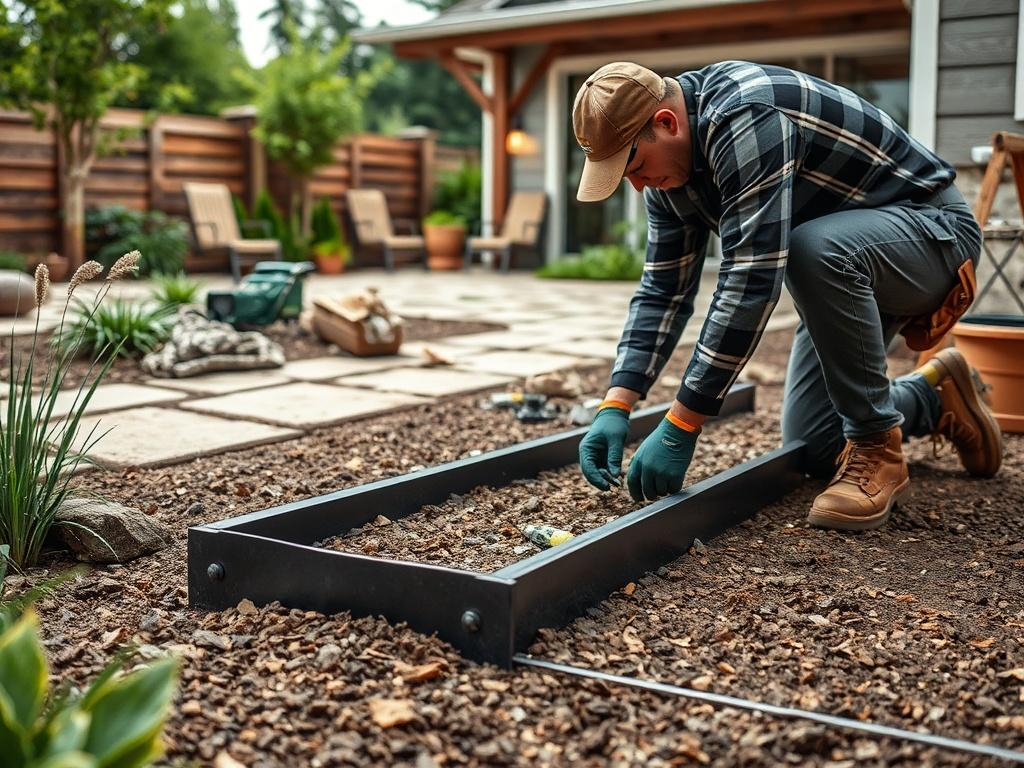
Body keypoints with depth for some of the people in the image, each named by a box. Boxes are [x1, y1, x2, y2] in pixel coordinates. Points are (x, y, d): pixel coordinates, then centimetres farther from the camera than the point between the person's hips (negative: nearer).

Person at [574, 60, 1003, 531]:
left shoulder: (745, 117, -33)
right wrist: (615, 406, -13)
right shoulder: (668, 171, -4)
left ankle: (877, 451, -21)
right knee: (812, 450, 4)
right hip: (846, 267, 8)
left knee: (814, 249, -41)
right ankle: (933, 394, 31)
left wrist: (680, 426, -35)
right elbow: (663, 291, -1)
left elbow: (751, 281, -38)